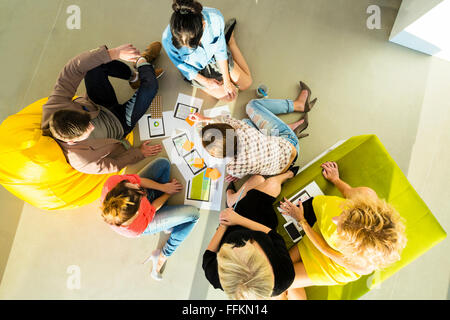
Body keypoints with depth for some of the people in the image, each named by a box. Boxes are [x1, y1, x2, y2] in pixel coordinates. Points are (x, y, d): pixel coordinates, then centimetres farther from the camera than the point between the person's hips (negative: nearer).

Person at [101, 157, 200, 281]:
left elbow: (136, 180, -21)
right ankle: (163, 256, 10)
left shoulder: (112, 182, -40)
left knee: (163, 163, -1)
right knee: (193, 214, -7)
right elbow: (152, 209, -25)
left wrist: (164, 187, -18)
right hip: (148, 220, -6)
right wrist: (169, 193, -8)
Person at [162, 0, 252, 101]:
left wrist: (227, 81, -12)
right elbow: (181, 66, -16)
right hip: (195, 70, -1)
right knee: (229, 96, 0)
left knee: (246, 83, 13)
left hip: (213, 55, 2)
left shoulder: (215, 17, -35)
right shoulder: (168, 39, -38)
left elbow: (220, 51, -16)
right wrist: (205, 81, -14)